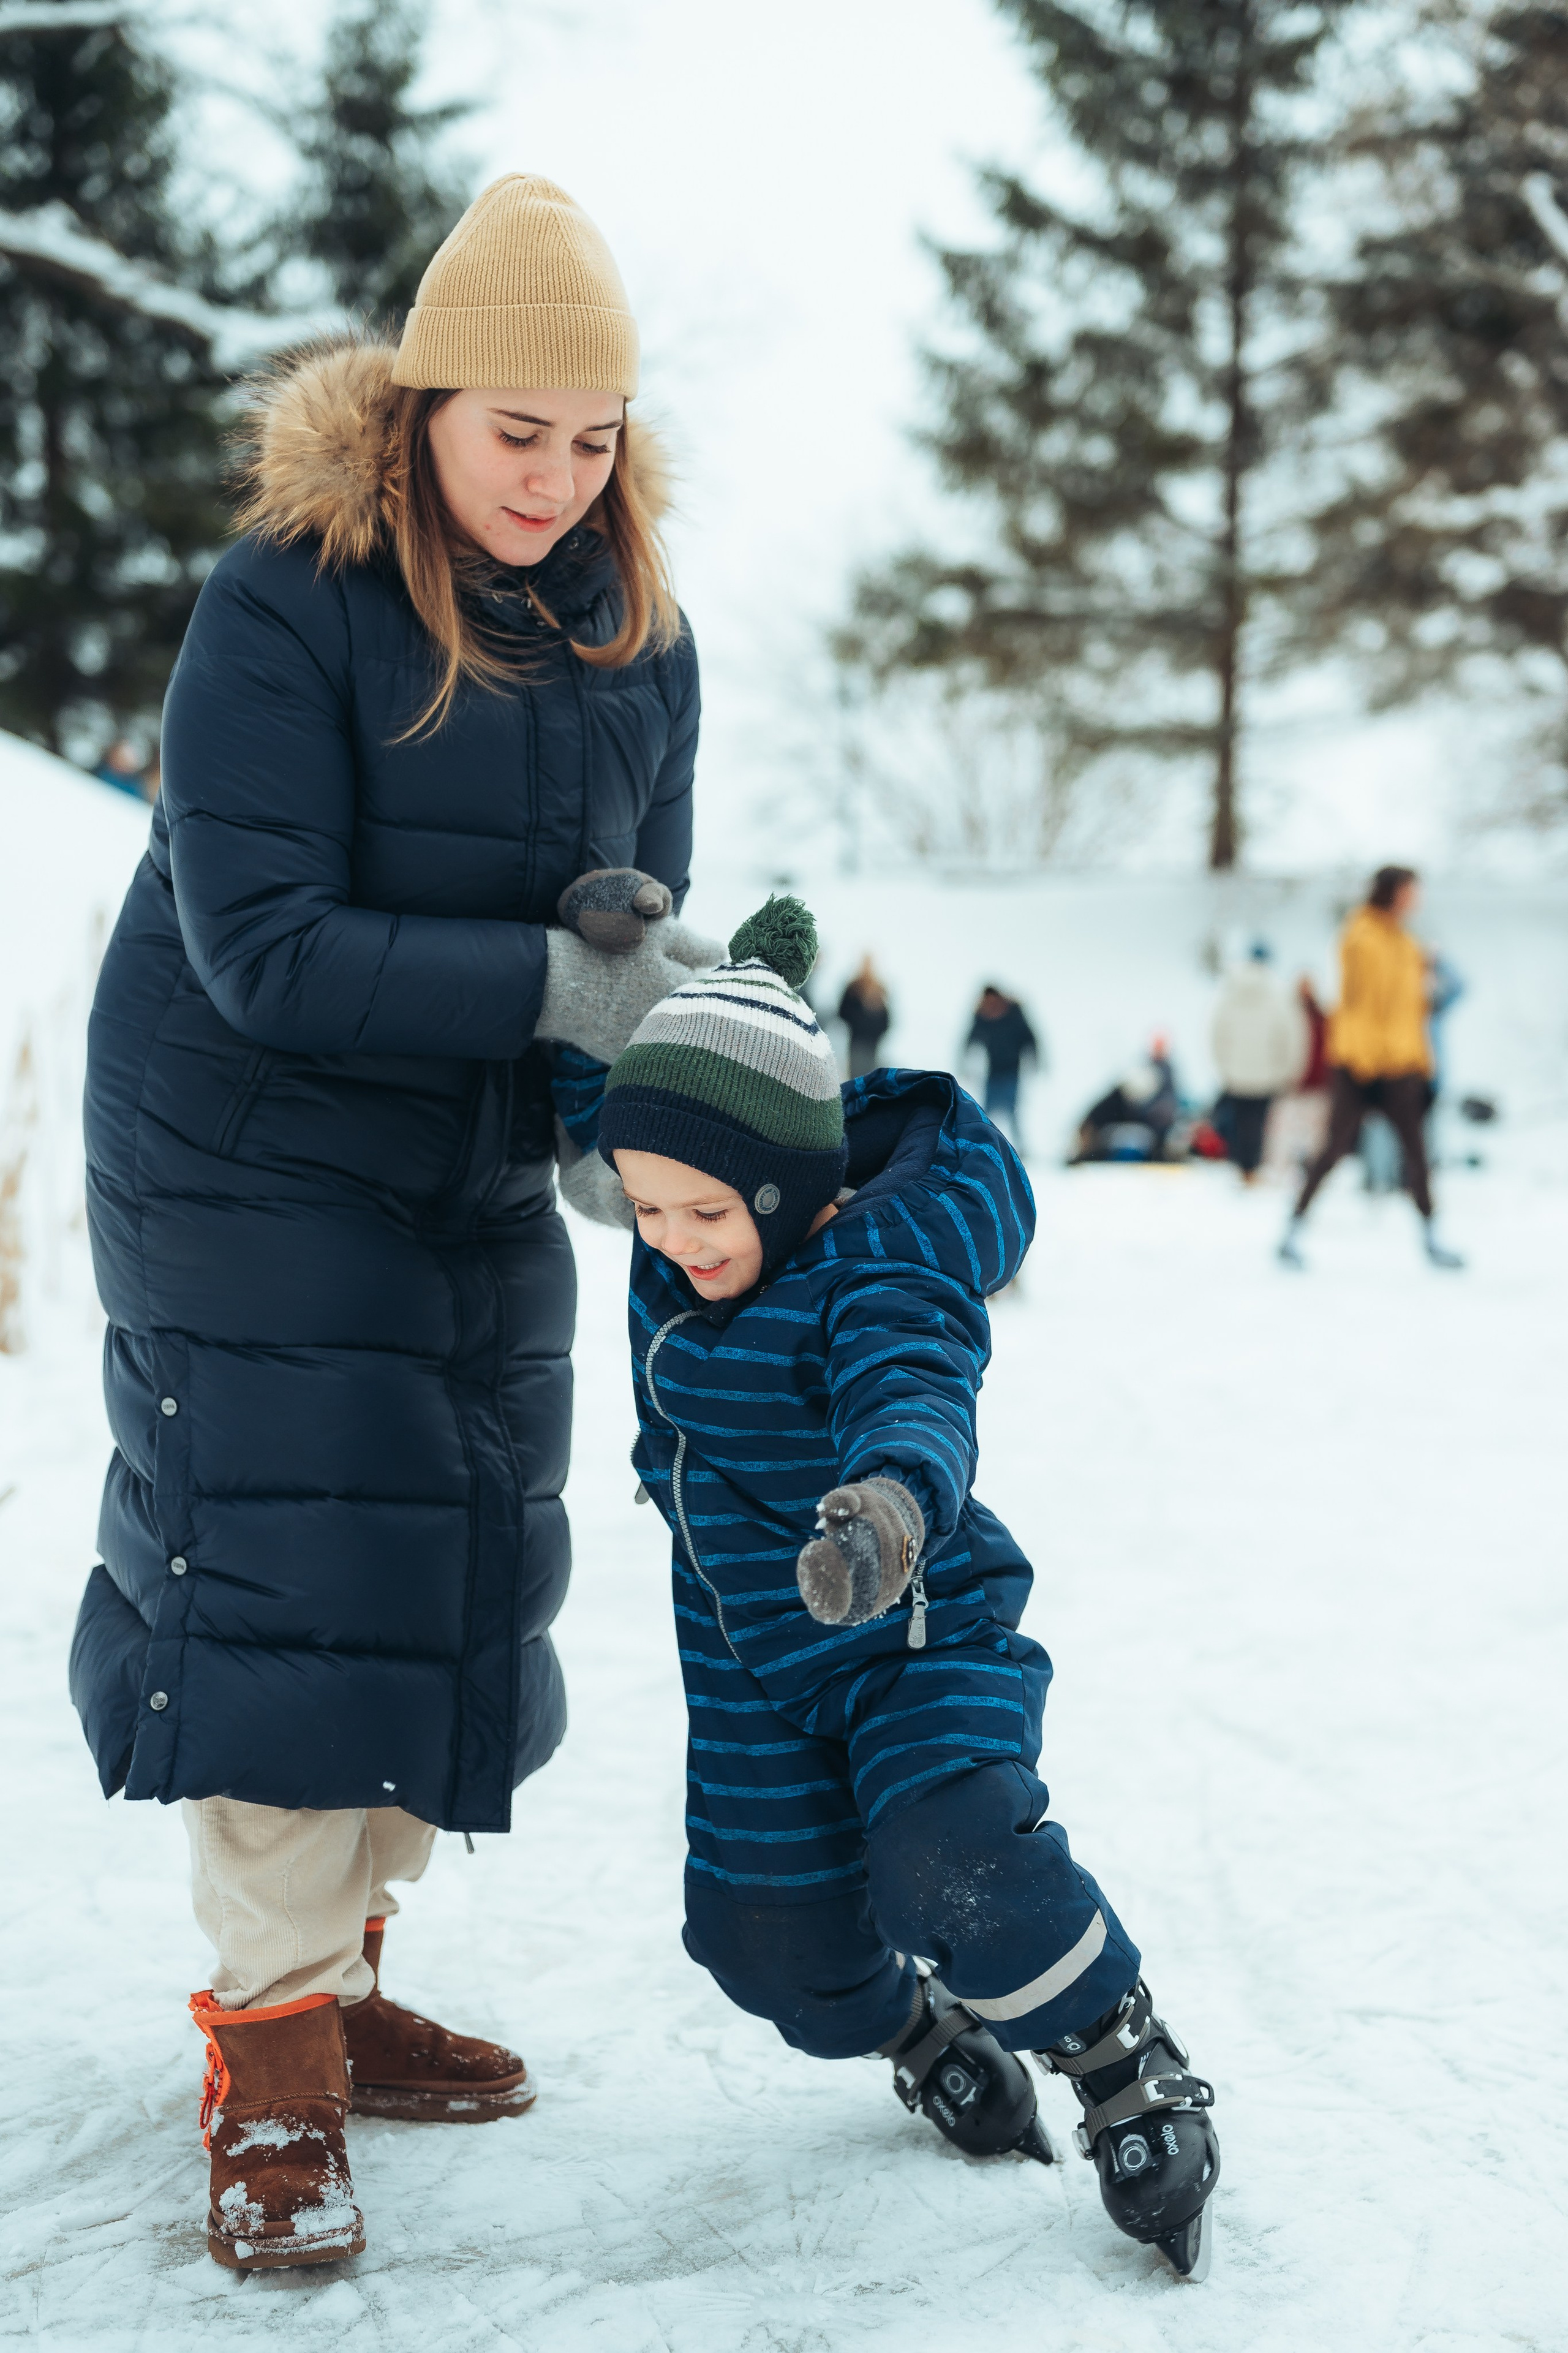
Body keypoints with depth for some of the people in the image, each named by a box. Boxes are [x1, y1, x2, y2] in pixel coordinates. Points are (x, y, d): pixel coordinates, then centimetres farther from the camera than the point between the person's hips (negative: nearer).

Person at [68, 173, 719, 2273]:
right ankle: (271, 2064, 1)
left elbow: (632, 918, 3)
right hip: (254, 1158, -6)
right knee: (284, 1575, -10)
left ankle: (337, 1980, 25)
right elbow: (262, 949, -26)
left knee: (460, 1575, 9)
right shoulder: (283, 606, -19)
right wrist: (549, 983, -33)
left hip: (481, 1180, 6)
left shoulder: (636, 635, -2)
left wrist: (638, 925, -22)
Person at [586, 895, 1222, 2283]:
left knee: (953, 1858, -31)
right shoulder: (679, 1257, -5)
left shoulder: (879, 1265, -25)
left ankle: (1141, 2085, -5)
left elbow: (912, 1395, -46)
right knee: (777, 1950, 4)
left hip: (923, 1641, -6)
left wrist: (891, 1500, -69)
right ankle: (928, 2038, 38)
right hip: (752, 1671, 7)